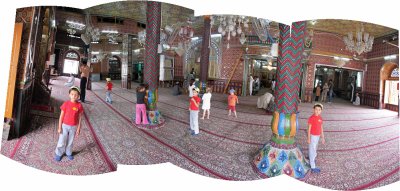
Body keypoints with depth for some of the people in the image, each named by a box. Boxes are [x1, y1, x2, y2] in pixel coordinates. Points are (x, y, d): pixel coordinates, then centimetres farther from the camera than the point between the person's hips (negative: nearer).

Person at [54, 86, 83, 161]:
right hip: (65, 126, -1)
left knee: (70, 141, 17)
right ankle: (58, 154, 30)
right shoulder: (66, 104, -13)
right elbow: (61, 116, -6)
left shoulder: (79, 106, -10)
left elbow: (79, 118, -2)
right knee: (61, 141, 9)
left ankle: (68, 153, 36)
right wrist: (59, 127, -6)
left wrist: (78, 129, -1)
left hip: (73, 127, 1)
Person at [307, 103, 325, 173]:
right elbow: (309, 129, -15)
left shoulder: (320, 118, 2)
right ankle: (313, 167, 5)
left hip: (317, 136, 7)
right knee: (312, 151, -1)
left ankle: (311, 160, 40)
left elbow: (321, 128, 10)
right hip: (312, 136, -7)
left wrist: (322, 137, 13)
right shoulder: (311, 118, -18)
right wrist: (308, 138, -15)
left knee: (314, 149, 21)